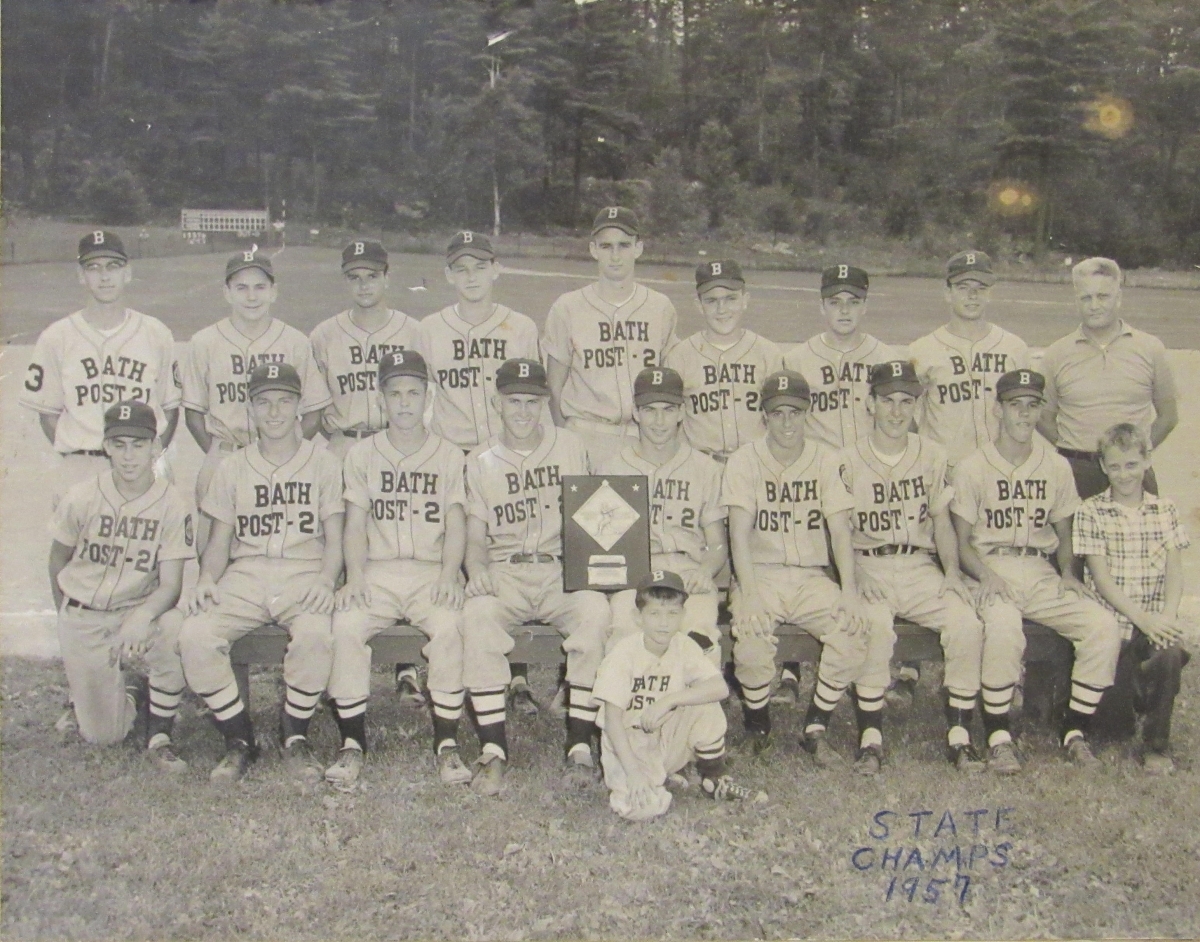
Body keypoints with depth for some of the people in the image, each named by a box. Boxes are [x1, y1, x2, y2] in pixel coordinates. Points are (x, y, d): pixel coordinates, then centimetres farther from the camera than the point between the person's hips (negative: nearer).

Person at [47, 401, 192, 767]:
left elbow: (170, 584, -14)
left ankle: (159, 736, -15)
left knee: (174, 631, -37)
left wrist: (141, 617, -34)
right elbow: (58, 561, 7)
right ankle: (129, 689, 33)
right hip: (82, 619, 1)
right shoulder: (81, 498, -10)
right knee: (102, 735, -3)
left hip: (140, 610, -1)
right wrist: (68, 619, 15)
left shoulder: (172, 505, -13)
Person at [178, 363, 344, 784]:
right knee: (195, 636, -26)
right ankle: (239, 739, -7)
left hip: (305, 574, -2)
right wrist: (207, 579, -7)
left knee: (315, 635, -35)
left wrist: (325, 580, -15)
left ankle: (295, 736, -10)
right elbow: (220, 541, 14)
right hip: (244, 576, 2)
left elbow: (334, 538, 5)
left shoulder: (323, 463, 10)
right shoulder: (232, 469, 16)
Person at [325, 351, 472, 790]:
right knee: (346, 625, -29)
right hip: (377, 570, 1)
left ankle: (447, 743, -21)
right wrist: (355, 577, -10)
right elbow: (355, 524, 7)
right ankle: (352, 743, -16)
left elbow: (455, 524, 4)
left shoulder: (449, 456, 12)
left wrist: (448, 576, -13)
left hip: (432, 571, -1)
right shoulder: (361, 456, 14)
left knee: (448, 626, -32)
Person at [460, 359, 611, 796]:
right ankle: (493, 749, -26)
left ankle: (580, 746, -25)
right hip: (503, 572, 0)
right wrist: (477, 570, -13)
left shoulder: (570, 447, 12)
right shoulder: (480, 462, 12)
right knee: (477, 615, -33)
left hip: (562, 568, 0)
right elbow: (475, 533, 9)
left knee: (596, 611, -33)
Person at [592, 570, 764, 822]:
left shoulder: (683, 646, -6)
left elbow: (720, 688, -20)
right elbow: (612, 718, -20)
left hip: (666, 740, 4)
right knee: (644, 807, -28)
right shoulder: (624, 652, -17)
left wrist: (669, 700, -30)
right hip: (627, 742, -4)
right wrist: (633, 770, -30)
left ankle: (714, 781, -1)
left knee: (706, 706, -22)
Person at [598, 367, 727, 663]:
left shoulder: (706, 469, 19)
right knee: (624, 631, -33)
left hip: (689, 574, 0)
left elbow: (718, 545, 17)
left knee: (700, 633, -33)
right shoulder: (611, 469, 19)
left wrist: (705, 570, -6)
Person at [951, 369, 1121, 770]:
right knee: (1003, 626, -37)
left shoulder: (1056, 467, 14)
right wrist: (986, 575, -18)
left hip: (1040, 572, 4)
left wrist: (1067, 573, 0)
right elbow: (962, 543, 2)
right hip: (990, 570, -4)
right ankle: (998, 736, -20)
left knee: (1104, 626, -21)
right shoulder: (971, 468, 3)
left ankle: (1075, 730, -5)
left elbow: (1063, 534, 20)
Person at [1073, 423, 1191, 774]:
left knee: (1170, 653, -29)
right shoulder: (1090, 512, 1)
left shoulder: (1164, 509, 11)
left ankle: (1157, 745, -9)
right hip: (1111, 618, -1)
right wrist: (1141, 618, -17)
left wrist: (1167, 616, -15)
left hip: (1157, 619, 2)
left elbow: (1174, 571, 4)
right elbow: (1101, 577, -6)